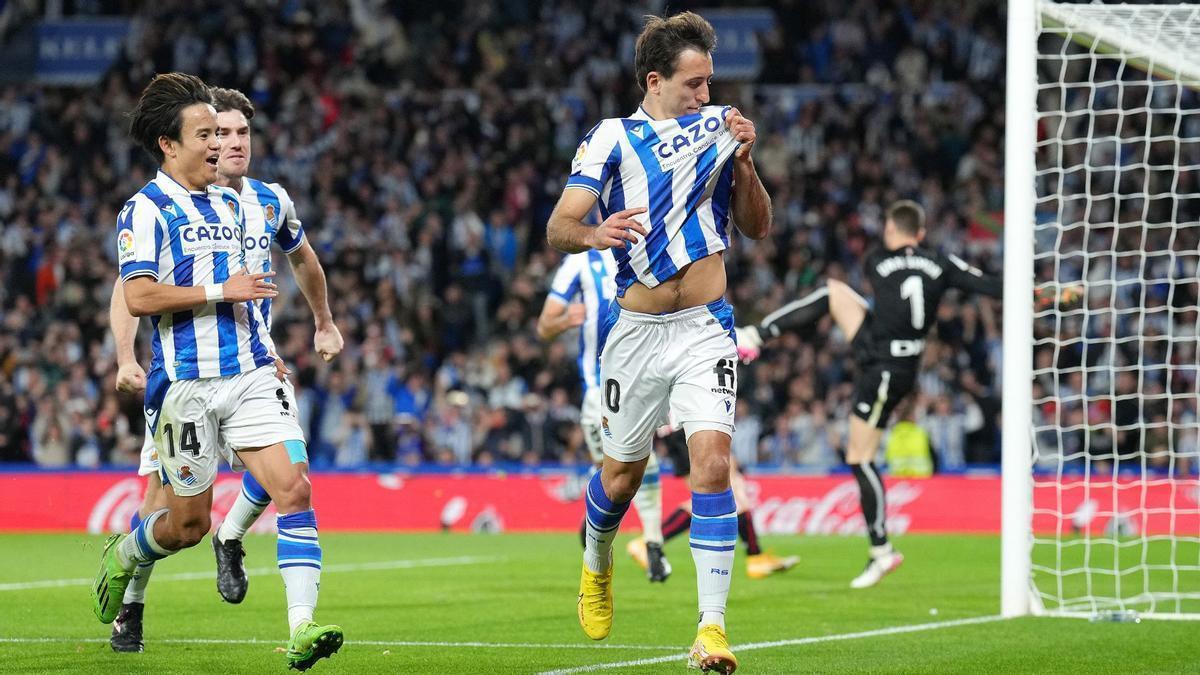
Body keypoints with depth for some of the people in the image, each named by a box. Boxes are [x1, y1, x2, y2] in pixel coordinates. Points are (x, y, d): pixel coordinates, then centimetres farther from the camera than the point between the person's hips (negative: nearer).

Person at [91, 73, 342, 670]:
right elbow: (137, 296, -18)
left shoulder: (229, 204, 17)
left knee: (294, 489, -14)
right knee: (189, 524, 5)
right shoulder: (146, 209, -7)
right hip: (187, 385, -6)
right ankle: (121, 555, 38)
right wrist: (222, 291, -16)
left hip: (250, 375, 6)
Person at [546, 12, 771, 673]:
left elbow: (756, 227, 9)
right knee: (622, 473, 11)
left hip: (705, 328, 1)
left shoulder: (718, 125, 6)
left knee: (712, 462, -17)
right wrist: (594, 233, -34)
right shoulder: (612, 138, -3)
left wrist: (743, 160, -8)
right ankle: (597, 565, 45)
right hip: (636, 330, -1)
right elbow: (557, 227, -11)